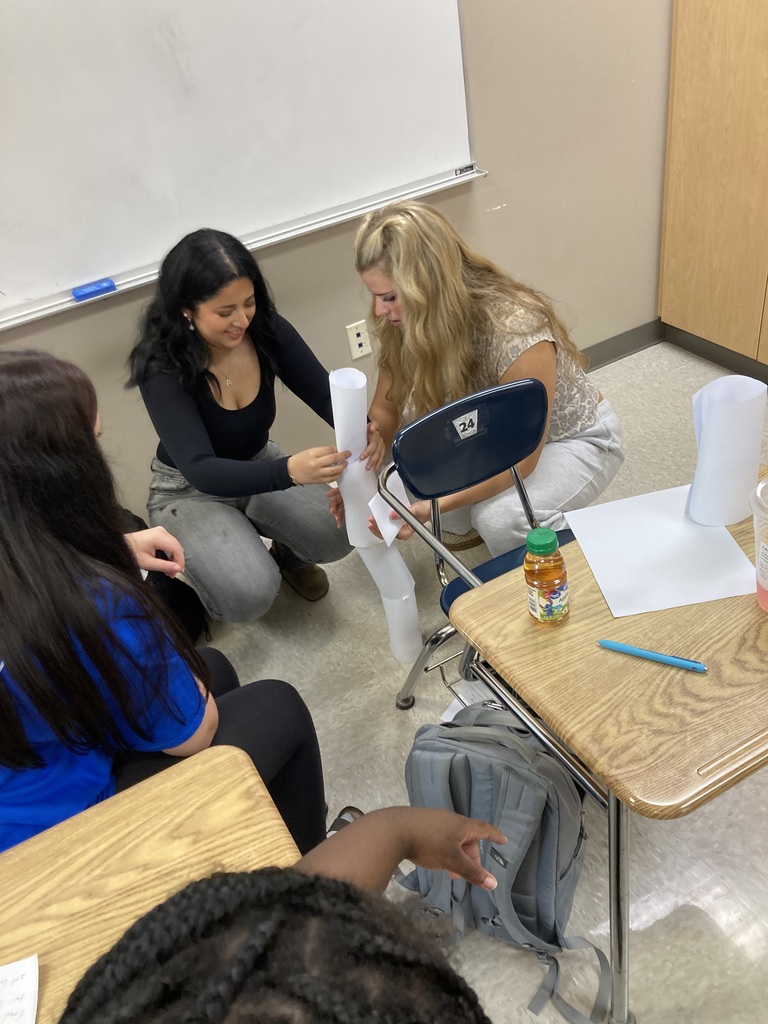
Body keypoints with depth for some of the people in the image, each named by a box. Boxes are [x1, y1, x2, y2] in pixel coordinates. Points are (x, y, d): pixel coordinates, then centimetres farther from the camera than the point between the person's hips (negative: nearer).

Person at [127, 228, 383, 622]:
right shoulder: (161, 366, -28)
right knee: (250, 594, -26)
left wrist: (361, 431, -37)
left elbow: (325, 394, -12)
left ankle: (287, 554, 13)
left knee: (337, 534, -23)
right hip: (188, 491, -3)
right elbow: (200, 470, -36)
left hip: (260, 465, 4)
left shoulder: (267, 330, -18)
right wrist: (290, 471, -53)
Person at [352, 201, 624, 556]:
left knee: (498, 518, -32)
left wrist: (436, 504, -41)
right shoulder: (406, 324, -20)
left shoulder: (515, 331, -37)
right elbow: (385, 411, -7)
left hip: (576, 439, -6)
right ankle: (465, 524, 9)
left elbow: (521, 459, -31)